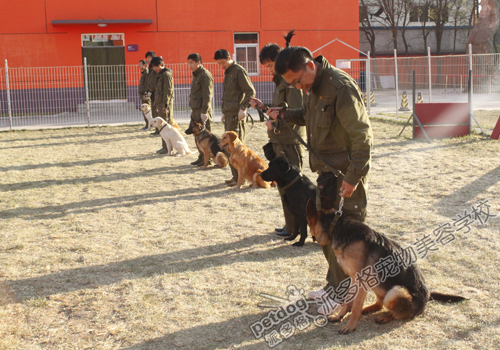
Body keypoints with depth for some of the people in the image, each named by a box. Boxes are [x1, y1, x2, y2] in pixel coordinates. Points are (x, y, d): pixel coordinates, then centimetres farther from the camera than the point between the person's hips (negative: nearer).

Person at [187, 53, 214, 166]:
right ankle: (201, 158, 19)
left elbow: (207, 95, -17)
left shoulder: (205, 75, -12)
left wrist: (204, 111, -21)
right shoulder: (196, 75, 18)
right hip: (196, 109, 10)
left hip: (203, 110, -10)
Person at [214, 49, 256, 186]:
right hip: (229, 114, 9)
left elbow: (251, 92, -14)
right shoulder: (227, 72, 19)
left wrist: (242, 108, -21)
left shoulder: (238, 71, -9)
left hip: (236, 114, -9)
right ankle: (236, 176, 15)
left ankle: (238, 176, -4)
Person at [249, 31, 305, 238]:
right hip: (280, 142, 10)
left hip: (290, 143, -10)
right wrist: (263, 107, 12)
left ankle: (294, 228, 5)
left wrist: (274, 125, -21)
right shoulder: (280, 81, 16)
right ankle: (290, 225, 23)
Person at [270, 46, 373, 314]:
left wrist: (352, 177, -23)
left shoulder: (340, 86, -22)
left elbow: (362, 136, -22)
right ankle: (334, 284, 31)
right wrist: (284, 115, 10)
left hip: (346, 172, -10)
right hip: (327, 170, 10)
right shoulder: (315, 86, 7)